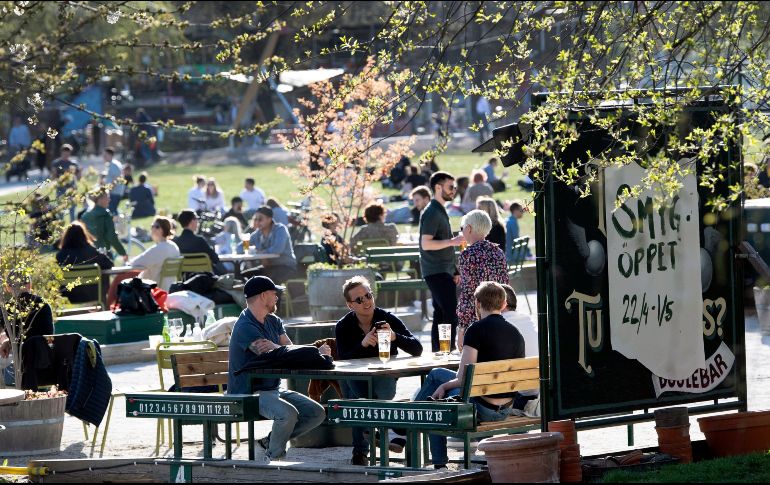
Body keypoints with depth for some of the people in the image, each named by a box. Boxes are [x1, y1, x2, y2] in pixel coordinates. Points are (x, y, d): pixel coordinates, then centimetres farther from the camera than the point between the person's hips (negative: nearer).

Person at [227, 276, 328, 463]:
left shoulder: (273, 321, 13)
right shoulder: (246, 327, -18)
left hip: (273, 390, 9)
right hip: (249, 394, -9)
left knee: (317, 413, -3)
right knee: (288, 413, -33)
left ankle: (271, 441, 10)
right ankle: (273, 457, -10)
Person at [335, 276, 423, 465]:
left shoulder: (388, 319, -4)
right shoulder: (343, 327, -2)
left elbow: (417, 350, -11)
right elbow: (342, 362, -16)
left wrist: (395, 337, -29)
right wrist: (363, 344, -32)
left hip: (384, 380, -1)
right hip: (356, 382, 1)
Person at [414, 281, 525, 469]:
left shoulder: (477, 329, -14)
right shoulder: (516, 333, 7)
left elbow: (463, 378, -18)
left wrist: (444, 386, 4)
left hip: (483, 410, -7)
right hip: (506, 409, 7)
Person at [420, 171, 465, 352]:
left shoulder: (440, 211, 19)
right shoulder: (432, 213, -13)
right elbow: (426, 244, -20)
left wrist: (453, 272, 24)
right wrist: (452, 241, -22)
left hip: (443, 272, 10)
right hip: (436, 272, -10)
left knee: (440, 315, 10)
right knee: (451, 315, -15)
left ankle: (437, 353, 12)